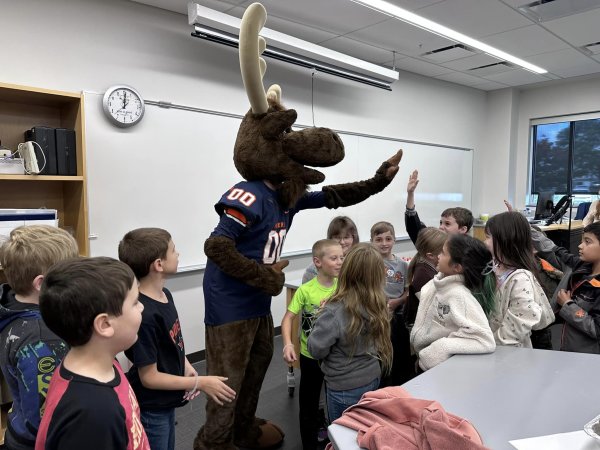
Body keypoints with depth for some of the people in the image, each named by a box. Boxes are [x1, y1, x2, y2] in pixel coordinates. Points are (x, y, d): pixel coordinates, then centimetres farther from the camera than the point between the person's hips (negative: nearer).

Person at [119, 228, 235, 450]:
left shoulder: (164, 295, -3)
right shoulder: (144, 315, -31)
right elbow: (149, 377, -24)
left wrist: (187, 368, -4)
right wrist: (201, 383, -20)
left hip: (165, 403, 8)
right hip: (150, 409, -8)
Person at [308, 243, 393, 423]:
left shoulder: (335, 311, -30)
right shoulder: (378, 304, -11)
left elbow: (317, 349, -20)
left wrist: (322, 317, -8)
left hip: (345, 388, -5)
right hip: (373, 378, 6)